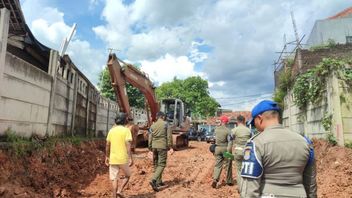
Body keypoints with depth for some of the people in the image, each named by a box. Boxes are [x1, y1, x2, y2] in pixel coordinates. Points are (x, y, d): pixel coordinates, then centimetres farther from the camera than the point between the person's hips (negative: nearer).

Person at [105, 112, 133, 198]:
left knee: (114, 179, 10)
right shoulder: (126, 130, -9)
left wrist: (107, 157, 20)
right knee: (127, 175, 18)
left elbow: (107, 145, 10)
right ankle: (119, 191, 4)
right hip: (123, 159, -4)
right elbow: (128, 145, -16)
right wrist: (130, 158, -16)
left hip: (113, 159, 4)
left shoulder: (111, 130, 6)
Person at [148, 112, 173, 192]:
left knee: (156, 164, 14)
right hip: (162, 147, -5)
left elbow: (150, 138, 9)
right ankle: (153, 180, -19)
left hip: (154, 147, 5)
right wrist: (170, 147, -3)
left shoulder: (152, 126, 9)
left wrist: (150, 148, 15)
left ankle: (159, 182, 21)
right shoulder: (166, 124, -2)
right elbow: (169, 136, -7)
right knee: (161, 164, -3)